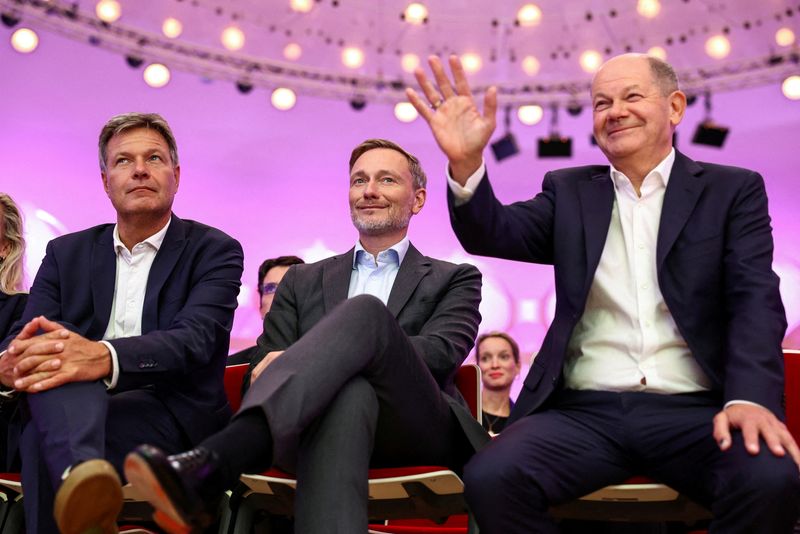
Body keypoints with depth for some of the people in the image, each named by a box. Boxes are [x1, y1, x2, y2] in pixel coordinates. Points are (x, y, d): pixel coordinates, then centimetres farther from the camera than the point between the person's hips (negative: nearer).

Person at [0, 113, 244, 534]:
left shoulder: (214, 250, 4)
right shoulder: (67, 253, 17)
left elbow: (194, 340, -15)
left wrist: (105, 357, -37)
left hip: (172, 417, -3)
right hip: (76, 407, 4)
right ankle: (80, 474, -58)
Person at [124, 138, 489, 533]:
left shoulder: (455, 279, 21)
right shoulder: (302, 281, 28)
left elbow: (440, 352, -1)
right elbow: (265, 363, 16)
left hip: (419, 430, -1)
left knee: (366, 311, -32)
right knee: (349, 392, -40)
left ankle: (210, 465, -49)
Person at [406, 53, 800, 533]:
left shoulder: (733, 190, 11)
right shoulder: (569, 192, 16)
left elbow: (756, 300, -1)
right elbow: (491, 234, 1)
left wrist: (751, 398, -20)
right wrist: (465, 161, -21)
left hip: (695, 410, -1)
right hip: (584, 412, 1)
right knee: (491, 478, -28)